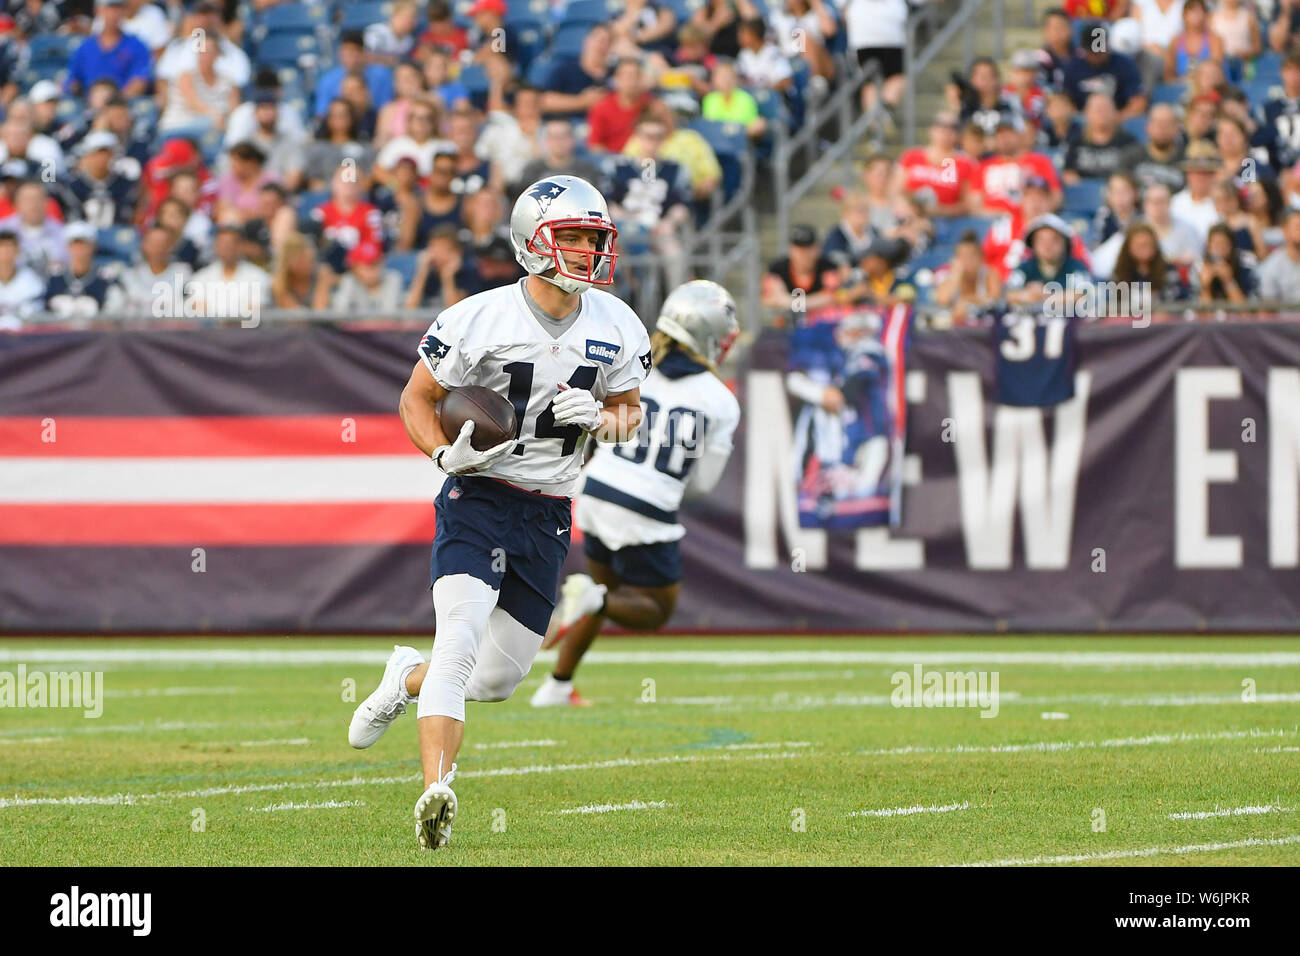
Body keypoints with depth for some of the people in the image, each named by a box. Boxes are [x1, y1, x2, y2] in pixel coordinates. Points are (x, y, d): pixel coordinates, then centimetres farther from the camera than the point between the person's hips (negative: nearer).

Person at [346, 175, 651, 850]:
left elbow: (629, 409, 14)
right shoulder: (482, 320, -12)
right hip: (478, 497, -5)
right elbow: (417, 398, -1)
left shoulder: (615, 327, 0)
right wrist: (447, 454, -20)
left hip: (549, 514, 5)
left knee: (498, 679, 10)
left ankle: (408, 679, 40)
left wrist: (601, 419, -10)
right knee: (461, 638, -23)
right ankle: (437, 793, -29)